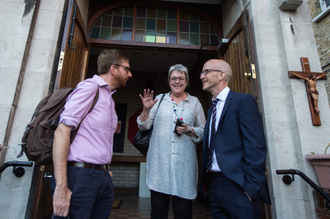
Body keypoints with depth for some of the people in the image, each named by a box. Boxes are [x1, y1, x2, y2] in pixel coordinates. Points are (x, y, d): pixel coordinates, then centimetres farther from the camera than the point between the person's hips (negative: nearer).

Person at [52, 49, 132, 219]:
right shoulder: (90, 86, -8)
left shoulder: (109, 97, 18)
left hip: (103, 178, 8)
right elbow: (62, 131, -17)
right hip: (80, 175, -8)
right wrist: (61, 186, -20)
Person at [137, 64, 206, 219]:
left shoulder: (195, 102, 10)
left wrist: (189, 130, -9)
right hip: (159, 162, 1)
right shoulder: (160, 99, 11)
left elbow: (204, 132, 10)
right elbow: (144, 126, 7)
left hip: (184, 164, 0)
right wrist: (146, 109, -9)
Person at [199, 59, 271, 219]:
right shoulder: (211, 110, 17)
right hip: (214, 184, 7)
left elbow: (256, 146, -15)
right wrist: (205, 182, 13)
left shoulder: (243, 100, -7)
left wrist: (252, 186, -19)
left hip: (237, 185, -7)